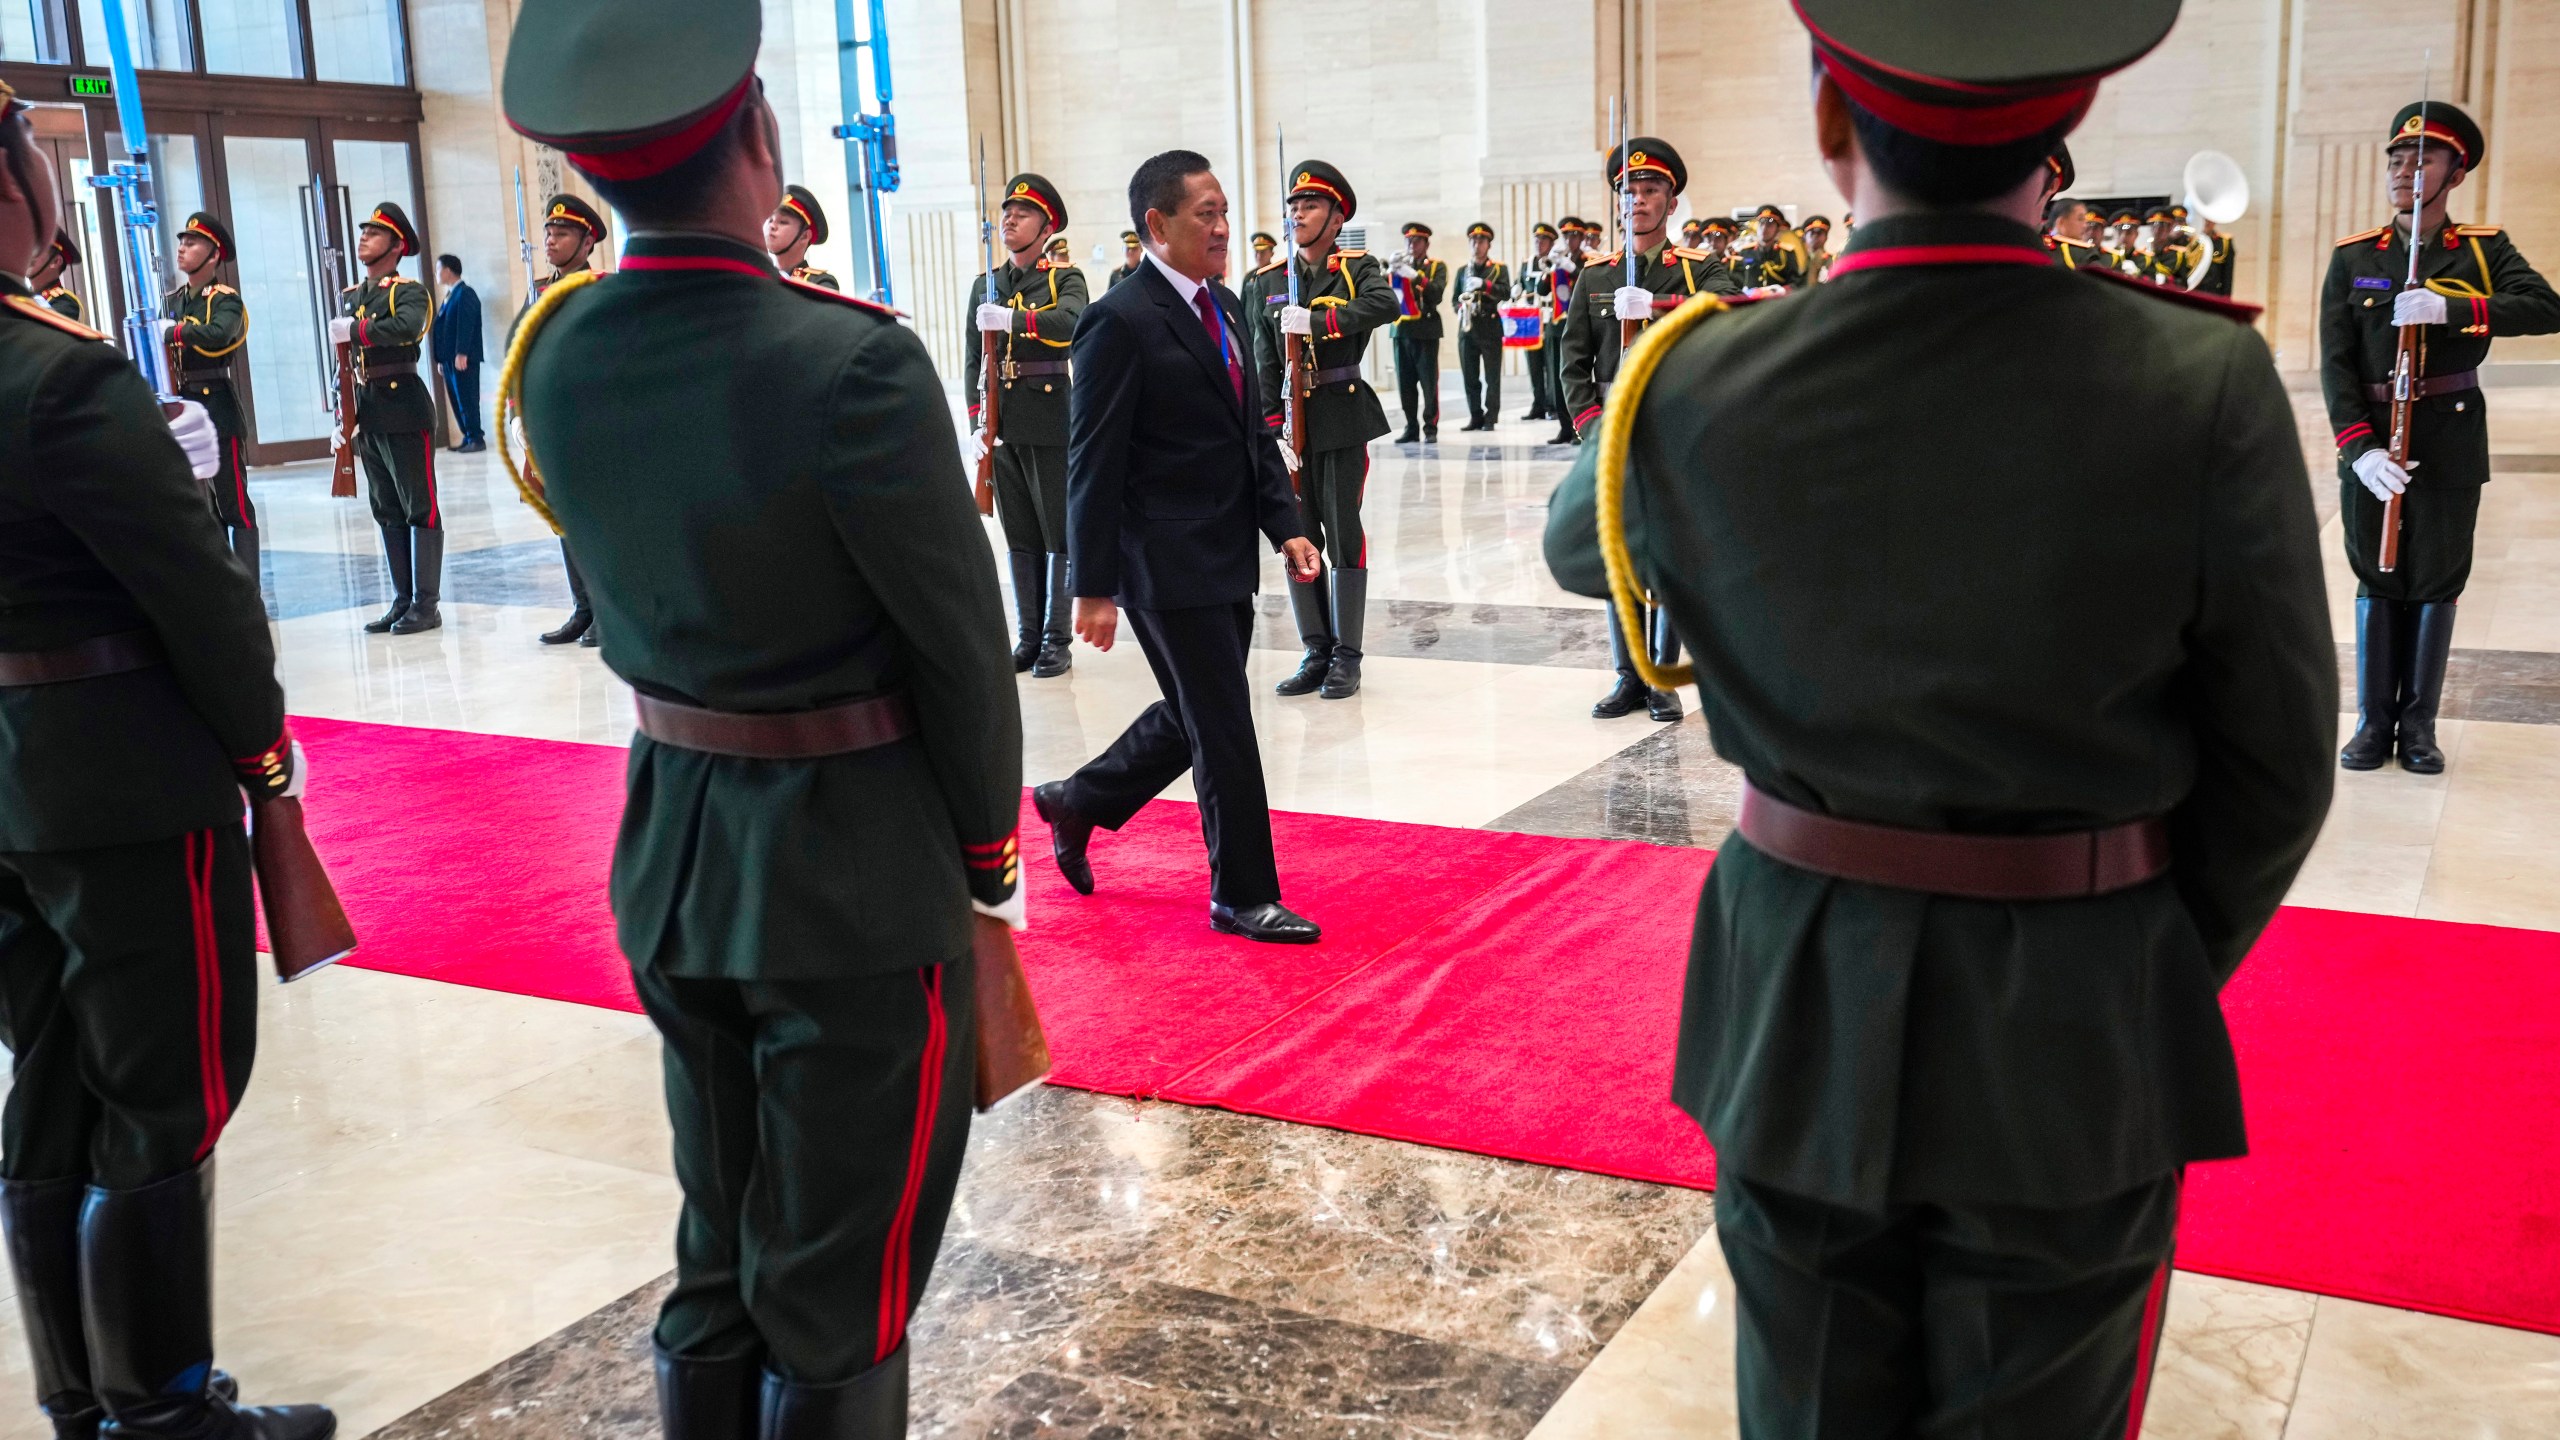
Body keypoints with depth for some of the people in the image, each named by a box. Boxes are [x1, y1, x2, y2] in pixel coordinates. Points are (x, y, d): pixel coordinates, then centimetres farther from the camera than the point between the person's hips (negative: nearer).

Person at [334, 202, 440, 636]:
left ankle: (426, 604, 1)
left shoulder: (409, 291, -6)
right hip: (368, 415, 8)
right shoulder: (351, 296, 15)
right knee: (387, 512, 11)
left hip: (404, 410, -7)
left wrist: (355, 330, -22)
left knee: (420, 509, -2)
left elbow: (406, 327, -29)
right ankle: (402, 600, 18)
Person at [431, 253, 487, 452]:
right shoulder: (451, 294, 20)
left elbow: (466, 325, -17)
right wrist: (441, 359, 16)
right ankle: (469, 438, 11)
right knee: (458, 401, 7)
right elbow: (445, 327, 19)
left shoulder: (465, 293, -8)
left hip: (463, 358, -9)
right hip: (450, 359, 9)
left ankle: (476, 439, -5)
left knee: (467, 400, -8)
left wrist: (461, 354, -23)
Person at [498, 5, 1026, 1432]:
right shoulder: (853, 364, -23)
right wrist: (989, 848, 2)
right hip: (856, 874, -6)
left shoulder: (557, 352, -3)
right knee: (835, 1308, 10)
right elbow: (961, 647, -14)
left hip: (673, 855, 7)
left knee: (716, 1264, 22)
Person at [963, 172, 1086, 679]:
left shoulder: (1065, 279, -1)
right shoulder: (984, 285, 12)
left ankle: (1058, 639, 7)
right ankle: (1028, 636, 16)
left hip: (1049, 419, -4)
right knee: (1018, 534, 9)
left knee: (1059, 532, 1)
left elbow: (1072, 324, -23)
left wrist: (1012, 318, -32)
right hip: (1001, 423, 4)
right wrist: (977, 422, 0)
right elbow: (974, 360, 10)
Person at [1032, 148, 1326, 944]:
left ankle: (1076, 801, 39)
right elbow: (1094, 464, -15)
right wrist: (1094, 587, -15)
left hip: (1228, 558, 9)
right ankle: (1243, 895, 14)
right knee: (1224, 729, -1)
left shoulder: (1224, 305, 11)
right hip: (1167, 565, -9)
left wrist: (1286, 526, 3)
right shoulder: (1121, 322, -14)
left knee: (1192, 717, 19)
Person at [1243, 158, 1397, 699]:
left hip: (1343, 417, -3)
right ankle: (1316, 652, 16)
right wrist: (1272, 429, -10)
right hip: (1290, 420, 3)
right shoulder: (1263, 282, 7)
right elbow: (1262, 363, 0)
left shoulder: (1358, 268, 1)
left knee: (1344, 533, 0)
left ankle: (1347, 655, 8)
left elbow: (1386, 305, -22)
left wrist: (1318, 320, -29)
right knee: (1298, 536, 6)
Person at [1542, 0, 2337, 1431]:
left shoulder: (1704, 388, -14)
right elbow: (2275, 765, -7)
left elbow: (1578, 548, 10)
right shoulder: (2205, 387, -17)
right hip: (2082, 1041, -1)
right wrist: (2161, 976, 9)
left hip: (1801, 1016, 2)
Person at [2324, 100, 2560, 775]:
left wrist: (2451, 307, -28)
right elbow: (2336, 362, -4)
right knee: (2377, 579, 6)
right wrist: (2358, 446, -17)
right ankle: (2375, 721, 15)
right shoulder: (2352, 257, 3)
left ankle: (2420, 724, 15)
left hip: (2451, 440, 0)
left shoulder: (2484, 249, 2)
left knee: (2437, 582, 5)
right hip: (2370, 439, 1)